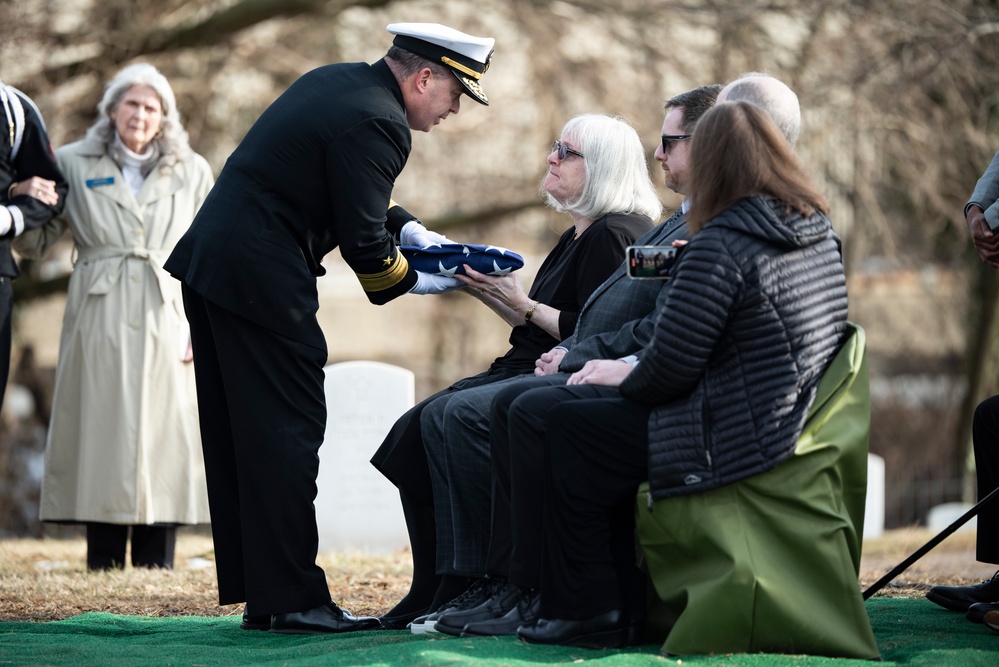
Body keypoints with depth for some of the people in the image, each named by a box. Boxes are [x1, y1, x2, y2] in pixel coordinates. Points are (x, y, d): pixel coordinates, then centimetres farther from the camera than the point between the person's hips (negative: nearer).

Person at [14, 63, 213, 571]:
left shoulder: (192, 173, 11)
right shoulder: (73, 165, 8)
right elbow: (34, 242, 8)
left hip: (165, 324, 1)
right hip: (99, 326, -1)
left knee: (162, 444, -2)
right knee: (102, 439, -4)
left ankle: (155, 576, 1)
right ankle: (103, 574, -1)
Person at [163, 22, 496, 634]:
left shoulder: (338, 81, 14)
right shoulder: (377, 124, -15)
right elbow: (364, 247, -15)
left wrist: (408, 229, 15)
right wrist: (423, 281, 1)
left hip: (209, 260, 10)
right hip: (261, 279, -10)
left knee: (238, 438, 11)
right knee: (287, 434, -5)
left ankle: (257, 595, 15)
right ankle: (293, 599, -3)